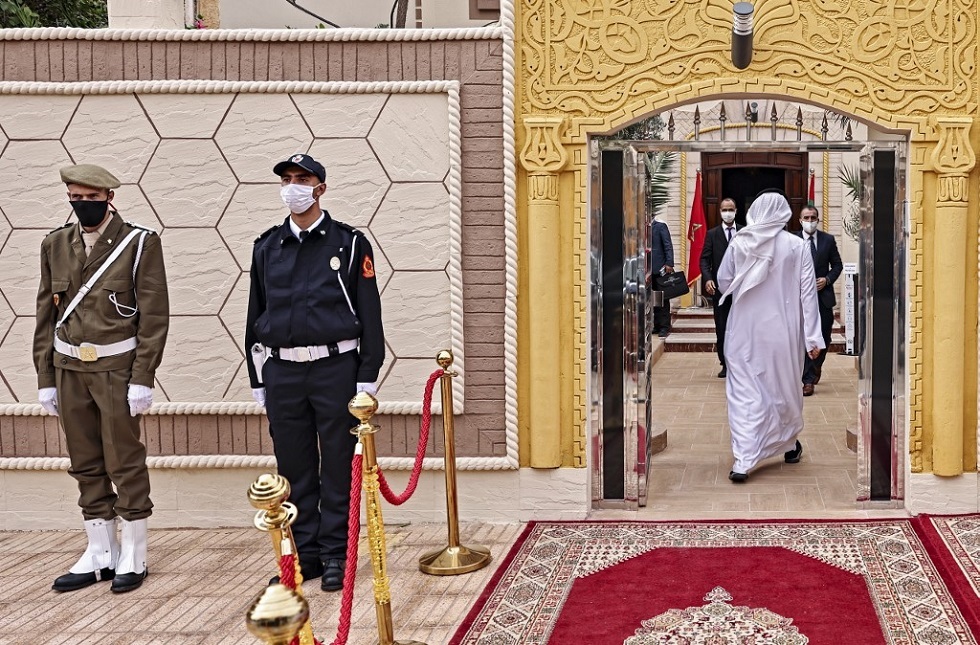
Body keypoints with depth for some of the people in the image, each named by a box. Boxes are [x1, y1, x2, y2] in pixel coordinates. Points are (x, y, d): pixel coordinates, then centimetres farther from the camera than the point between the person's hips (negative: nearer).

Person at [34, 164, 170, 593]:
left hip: (116, 367, -4)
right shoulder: (55, 244, 9)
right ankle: (100, 555, 20)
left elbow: (155, 315, -7)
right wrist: (46, 378, 7)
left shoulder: (140, 243, -4)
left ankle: (133, 557, 12)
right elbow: (46, 314, 11)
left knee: (125, 464, 1)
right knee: (86, 466, 10)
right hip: (69, 368, 5)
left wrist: (142, 378, -12)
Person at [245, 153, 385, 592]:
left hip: (335, 369, -3)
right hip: (282, 372, 3)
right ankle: (304, 553, 18)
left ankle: (335, 555, 12)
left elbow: (369, 313, -1)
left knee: (338, 469, 3)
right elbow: (255, 316, 14)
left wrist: (368, 377, -5)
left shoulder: (349, 243, 1)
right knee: (294, 469, 8)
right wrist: (258, 380, 11)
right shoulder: (266, 247, 10)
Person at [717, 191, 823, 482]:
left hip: (745, 330, 0)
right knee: (785, 387, 19)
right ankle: (790, 446, 38)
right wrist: (813, 337, -2)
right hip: (783, 330, 1)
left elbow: (723, 283, 1)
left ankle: (743, 460, -10)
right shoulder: (797, 246, -7)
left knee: (744, 393, 1)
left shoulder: (738, 244, -7)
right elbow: (808, 292, -6)